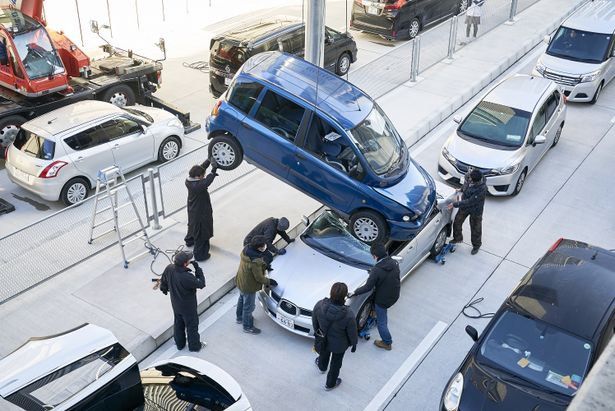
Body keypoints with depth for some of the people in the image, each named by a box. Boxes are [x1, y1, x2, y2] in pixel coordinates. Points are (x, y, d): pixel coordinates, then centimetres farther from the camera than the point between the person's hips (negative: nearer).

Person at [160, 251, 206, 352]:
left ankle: (179, 343, 49)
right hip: (188, 307, -6)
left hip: (175, 304, 6)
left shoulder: (169, 269, -21)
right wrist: (197, 269, -20)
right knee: (192, 325, 19)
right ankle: (194, 346, 41)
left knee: (178, 324, 28)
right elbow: (201, 284, -24)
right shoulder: (187, 277, -41)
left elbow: (163, 280, 0)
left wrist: (164, 289, 22)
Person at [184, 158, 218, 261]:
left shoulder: (189, 180, -12)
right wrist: (214, 170, -54)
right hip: (200, 212, -9)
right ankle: (200, 255, 23)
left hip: (193, 210, 9)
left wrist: (209, 160, -14)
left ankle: (189, 240, 60)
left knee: (193, 225, 35)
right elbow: (206, 182, -53)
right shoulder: (197, 186, -37)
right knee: (201, 233, 8)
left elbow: (201, 167, -6)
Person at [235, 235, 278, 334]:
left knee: (242, 300, 32)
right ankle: (248, 327, 36)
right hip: (249, 286, -9)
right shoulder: (256, 261, -39)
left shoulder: (247, 249, -14)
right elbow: (259, 278, -26)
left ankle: (240, 318, 56)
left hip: (240, 281, 9)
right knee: (249, 306, 15)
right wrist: (269, 281, -8)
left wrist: (264, 266, 9)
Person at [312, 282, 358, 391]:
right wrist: (354, 343, 2)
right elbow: (352, 333, -19)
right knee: (336, 364, 27)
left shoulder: (319, 305, -31)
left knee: (324, 353, 37)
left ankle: (322, 367, 68)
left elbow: (314, 322, -9)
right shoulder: (348, 315, -38)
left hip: (323, 340, 3)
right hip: (339, 345, -3)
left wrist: (316, 331, 13)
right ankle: (330, 384, 51)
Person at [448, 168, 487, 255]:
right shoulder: (469, 175, -22)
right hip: (465, 205, 6)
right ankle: (457, 238, 51)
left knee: (475, 228, 16)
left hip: (476, 210, -6)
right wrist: (462, 190, 12)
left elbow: (470, 202, -35)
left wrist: (455, 204, -32)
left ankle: (476, 245, 44)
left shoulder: (482, 189, -41)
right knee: (457, 222, 22)